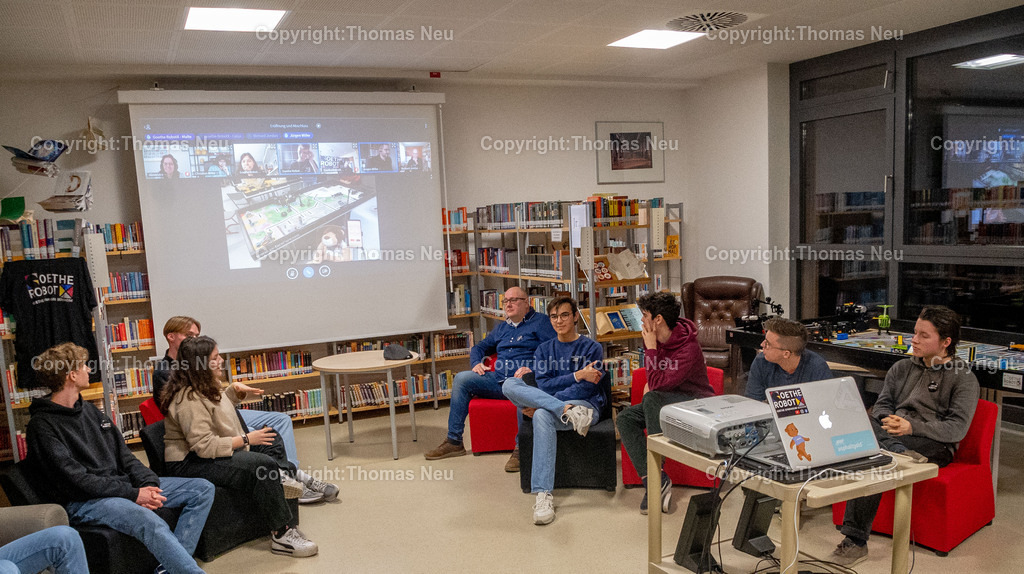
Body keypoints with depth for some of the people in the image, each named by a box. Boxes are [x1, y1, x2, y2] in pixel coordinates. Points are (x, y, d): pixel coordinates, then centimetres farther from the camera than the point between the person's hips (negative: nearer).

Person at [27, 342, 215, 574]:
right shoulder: (42, 425, -9)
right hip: (84, 501, -9)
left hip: (120, 484, 9)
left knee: (203, 489, -2)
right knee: (149, 521, -37)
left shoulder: (87, 409, 16)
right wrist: (133, 494, -19)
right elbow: (76, 481, -16)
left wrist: (149, 483, -4)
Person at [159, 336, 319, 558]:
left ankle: (281, 477, -7)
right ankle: (282, 534, -22)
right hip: (189, 464, -11)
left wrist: (235, 390, 12)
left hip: (210, 452, 12)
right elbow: (205, 447, -29)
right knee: (264, 465, -28)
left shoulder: (203, 386, 9)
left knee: (270, 437, 17)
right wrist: (246, 439, -23)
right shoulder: (189, 399, -24)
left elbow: (218, 408, 31)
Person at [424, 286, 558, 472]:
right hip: (497, 379, 7)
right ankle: (454, 441, -7)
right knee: (461, 378, -10)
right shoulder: (502, 328, 27)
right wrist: (476, 363, 14)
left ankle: (520, 449, -33)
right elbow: (480, 347, 37)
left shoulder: (540, 322, 7)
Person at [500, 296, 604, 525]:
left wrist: (538, 404, -13)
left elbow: (588, 388, -7)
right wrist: (577, 375, -11)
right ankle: (567, 410, -35)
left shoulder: (592, 348, 6)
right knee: (510, 384, -22)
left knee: (543, 415, -38)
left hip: (586, 405, -4)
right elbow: (544, 385, 4)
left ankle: (543, 495, -42)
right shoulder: (544, 349, 19)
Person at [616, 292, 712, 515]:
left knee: (652, 398, -36)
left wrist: (650, 348, -27)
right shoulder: (655, 338, -1)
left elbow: (657, 384, -31)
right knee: (625, 418, -15)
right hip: (665, 400, 8)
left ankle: (656, 472, -30)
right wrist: (651, 383, 3)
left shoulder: (688, 349, -26)